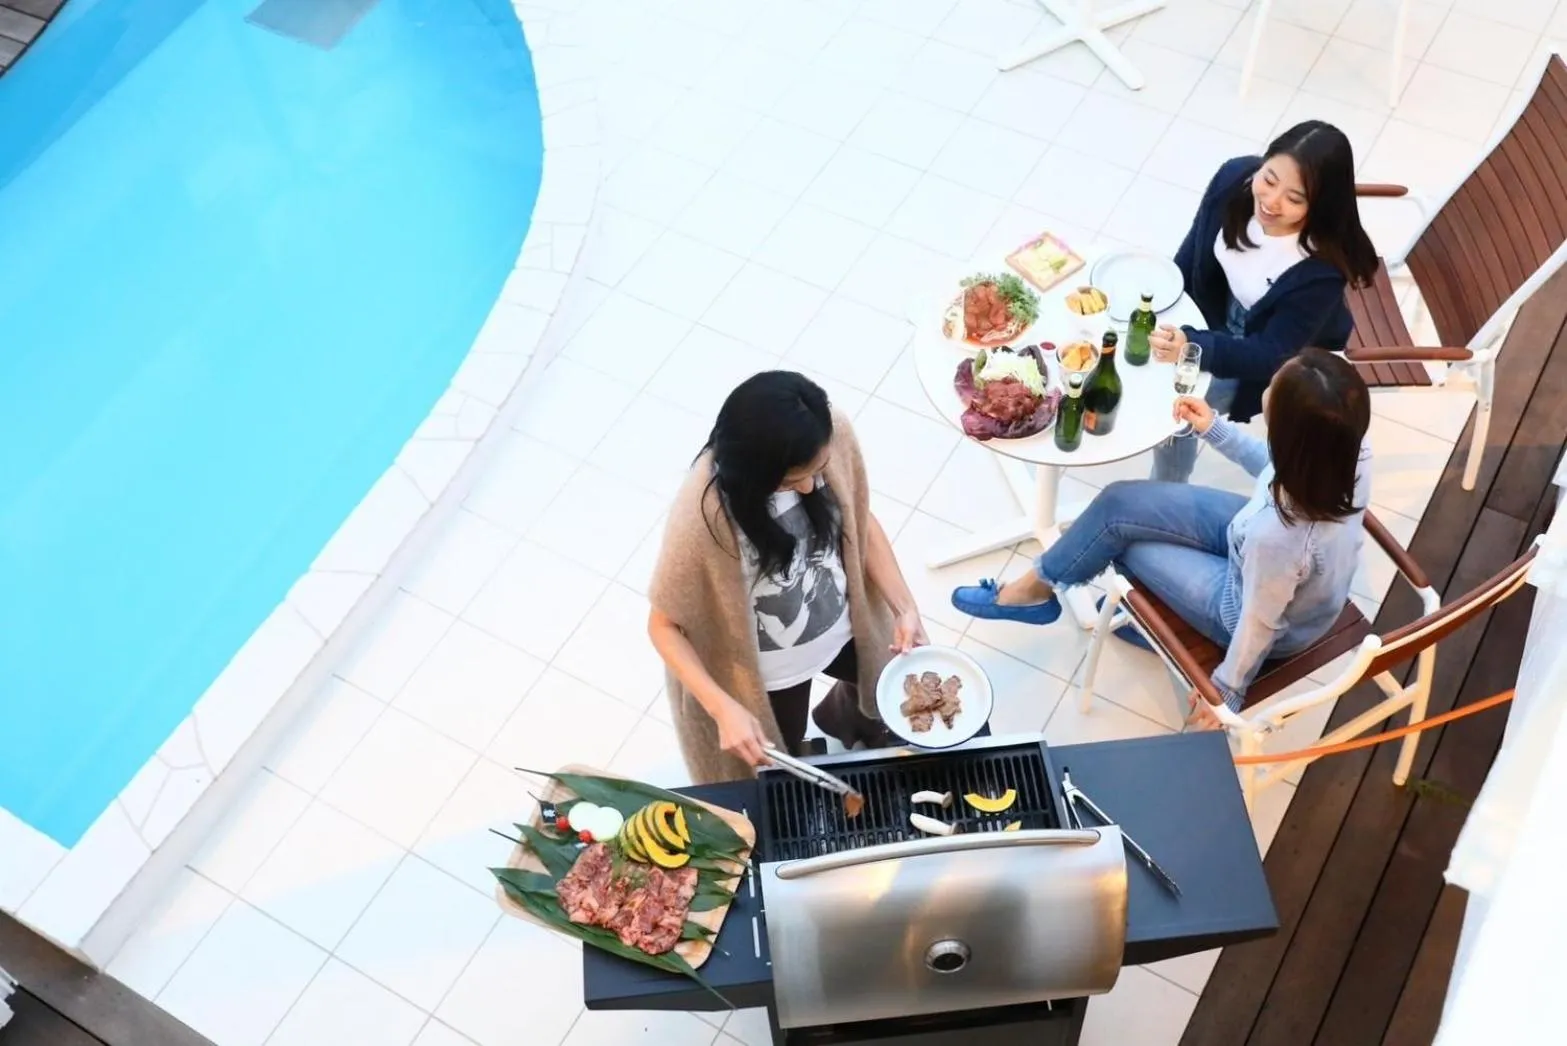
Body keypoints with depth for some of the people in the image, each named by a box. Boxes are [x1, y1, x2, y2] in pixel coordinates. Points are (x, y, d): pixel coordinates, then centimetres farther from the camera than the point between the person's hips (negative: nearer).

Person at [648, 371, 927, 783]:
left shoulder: (833, 435, -28)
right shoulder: (703, 515, -41)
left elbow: (861, 522, -7)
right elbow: (663, 625, -25)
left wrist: (906, 608, -17)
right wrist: (724, 709, -35)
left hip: (842, 625, 4)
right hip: (770, 668, -4)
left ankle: (842, 716, 61)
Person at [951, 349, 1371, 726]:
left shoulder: (1277, 533, -44)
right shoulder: (1347, 448, -24)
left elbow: (1261, 622, -26)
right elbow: (1280, 467, 0)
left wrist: (1226, 689, -9)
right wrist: (1216, 428, -1)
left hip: (1248, 604, -6)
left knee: (1120, 530, 4)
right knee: (1121, 504, 7)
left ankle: (1038, 590, 32)